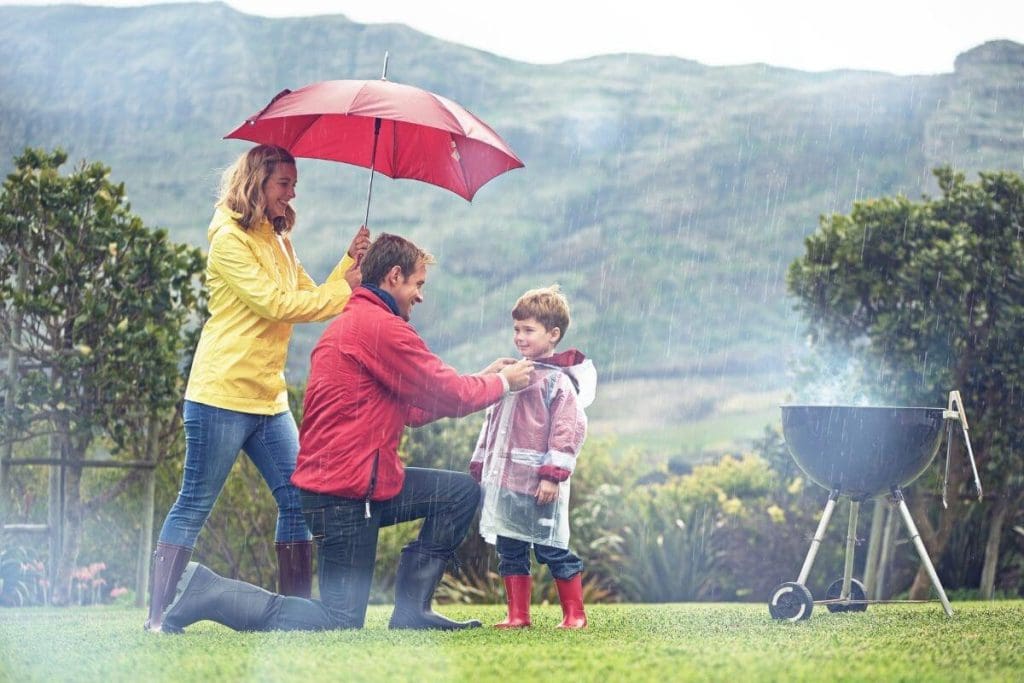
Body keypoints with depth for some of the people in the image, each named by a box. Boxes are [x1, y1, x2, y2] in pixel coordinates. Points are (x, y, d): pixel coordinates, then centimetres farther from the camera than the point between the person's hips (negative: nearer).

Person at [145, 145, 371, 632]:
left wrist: (349, 262, -4)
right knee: (195, 504, -5)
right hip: (223, 394, -8)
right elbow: (274, 304, -18)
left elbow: (313, 300, 10)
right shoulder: (229, 239, -9)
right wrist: (346, 288, -14)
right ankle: (158, 615, -1)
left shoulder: (279, 243, 18)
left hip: (269, 398, 8)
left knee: (298, 499, 3)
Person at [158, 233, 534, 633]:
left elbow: (412, 411, 18)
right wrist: (502, 382, 7)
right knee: (341, 622, -6)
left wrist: (483, 379, 16)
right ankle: (206, 591, -5)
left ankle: (412, 610, 10)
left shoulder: (351, 323, 19)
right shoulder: (381, 326, -16)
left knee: (462, 492, 12)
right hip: (346, 493, -11)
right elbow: (449, 397, -11)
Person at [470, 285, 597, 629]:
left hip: (539, 484, -7)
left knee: (552, 549, -2)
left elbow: (567, 430, -14)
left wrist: (553, 475, -20)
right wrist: (479, 467, 18)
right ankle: (517, 614, 13)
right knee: (509, 550, 8)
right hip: (504, 481, 8)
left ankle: (574, 614, 7)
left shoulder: (558, 381, -7)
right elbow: (492, 423, 22)